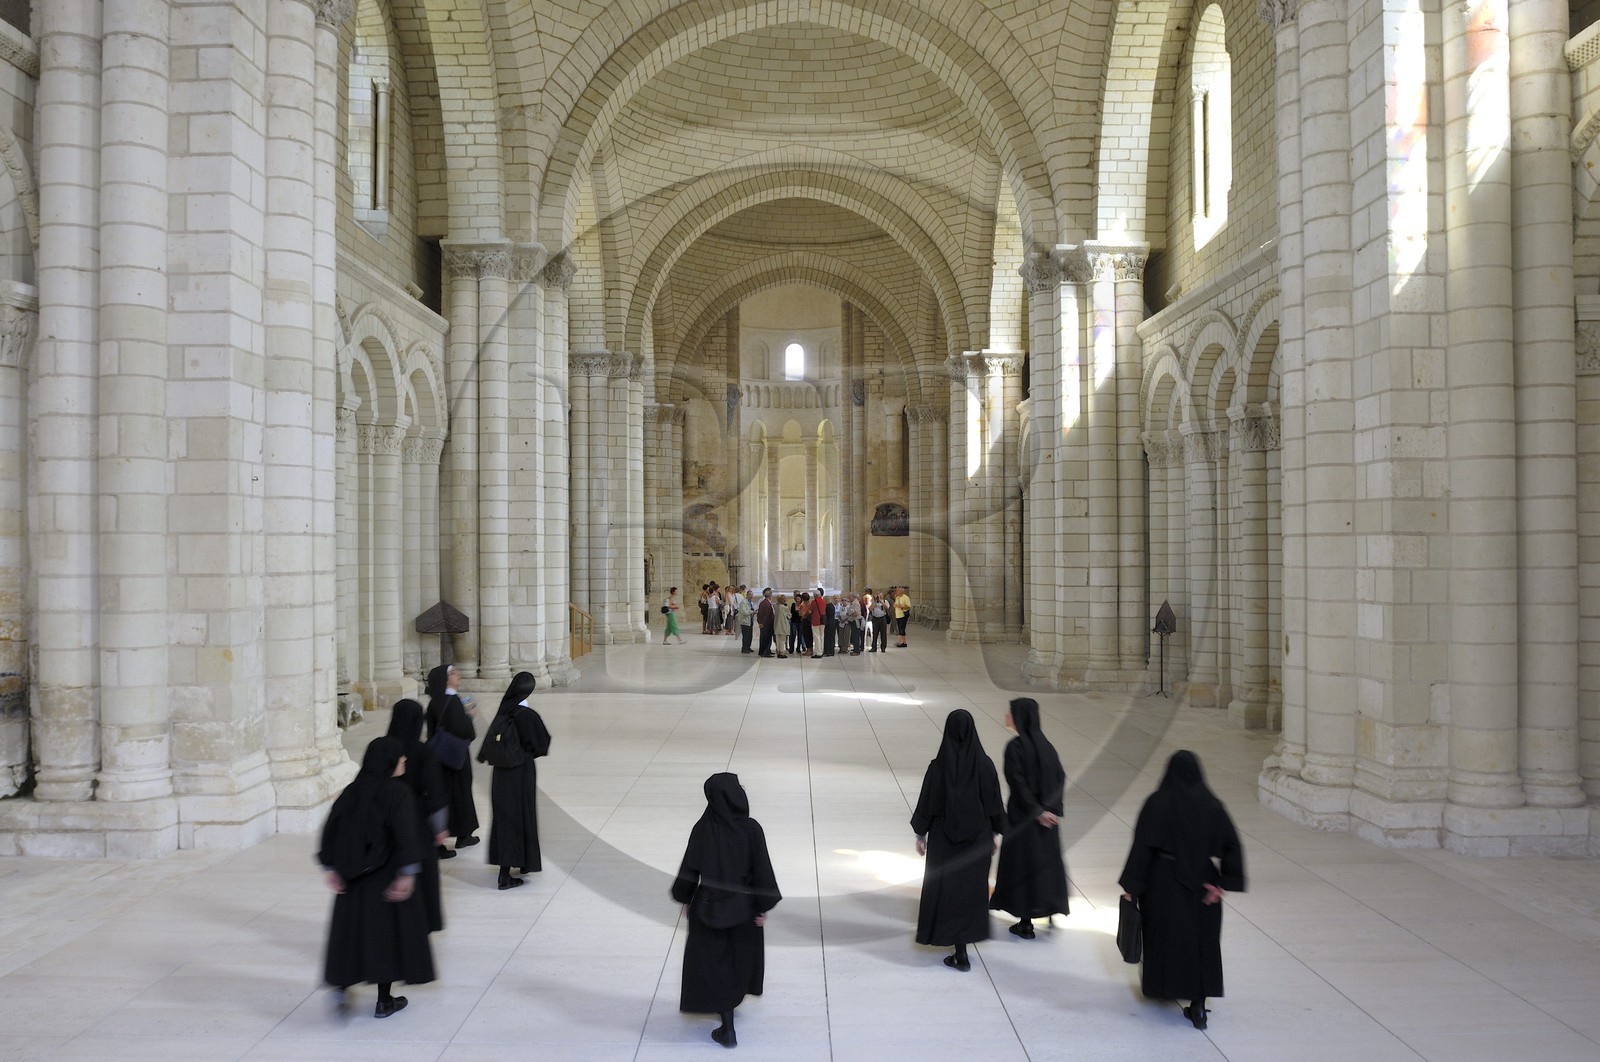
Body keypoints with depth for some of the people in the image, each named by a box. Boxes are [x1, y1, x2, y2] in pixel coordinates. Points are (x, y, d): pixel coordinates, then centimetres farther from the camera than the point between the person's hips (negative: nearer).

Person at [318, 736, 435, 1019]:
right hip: (387, 874, -4)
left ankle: (341, 983, 3)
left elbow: (330, 828, 2)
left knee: (351, 927, 17)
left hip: (353, 876, 4)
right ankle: (384, 1000, 13)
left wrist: (330, 868, 7)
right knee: (389, 928, 7)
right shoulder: (397, 792, -13)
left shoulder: (352, 791, 2)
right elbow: (405, 834, -23)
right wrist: (408, 874, -22)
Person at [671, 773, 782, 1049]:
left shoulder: (702, 828, -13)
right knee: (739, 957, 24)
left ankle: (727, 1028, 3)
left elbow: (689, 868, -7)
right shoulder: (751, 828, -15)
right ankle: (728, 1005, 42)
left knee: (714, 961, 8)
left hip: (709, 905, -1)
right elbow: (762, 870, -13)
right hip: (743, 906, 1)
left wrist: (686, 899, 8)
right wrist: (764, 907, -3)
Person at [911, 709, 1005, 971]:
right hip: (978, 836, 2)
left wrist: (921, 834, 4)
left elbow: (927, 804, -10)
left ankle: (961, 954, 5)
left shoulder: (938, 766, -16)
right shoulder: (984, 764, -10)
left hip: (945, 837, -2)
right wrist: (994, 834, 11)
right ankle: (966, 936, 35)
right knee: (973, 887, 20)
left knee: (948, 889, 7)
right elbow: (994, 803, -3)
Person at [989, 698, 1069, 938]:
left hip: (1024, 814, -6)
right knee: (1047, 859, 19)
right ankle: (1052, 908, 27)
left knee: (1022, 862, 5)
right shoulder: (1044, 744, 4)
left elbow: (1018, 782, -22)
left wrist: (1036, 811, -17)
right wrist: (1054, 809, 0)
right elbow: (1060, 777, 3)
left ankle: (1026, 922, 11)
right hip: (1047, 813, 6)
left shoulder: (1015, 746, -18)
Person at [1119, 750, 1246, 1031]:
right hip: (1201, 883, 2)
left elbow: (1142, 846, -13)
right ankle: (1198, 1006, 1)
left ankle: (1158, 985, 37)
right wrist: (1223, 883, -4)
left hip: (1163, 882, -1)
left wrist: (1131, 886, -8)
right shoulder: (1211, 804, -4)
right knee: (1201, 941, 9)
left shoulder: (1157, 803, -11)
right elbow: (1232, 845, -8)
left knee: (1163, 934, 18)